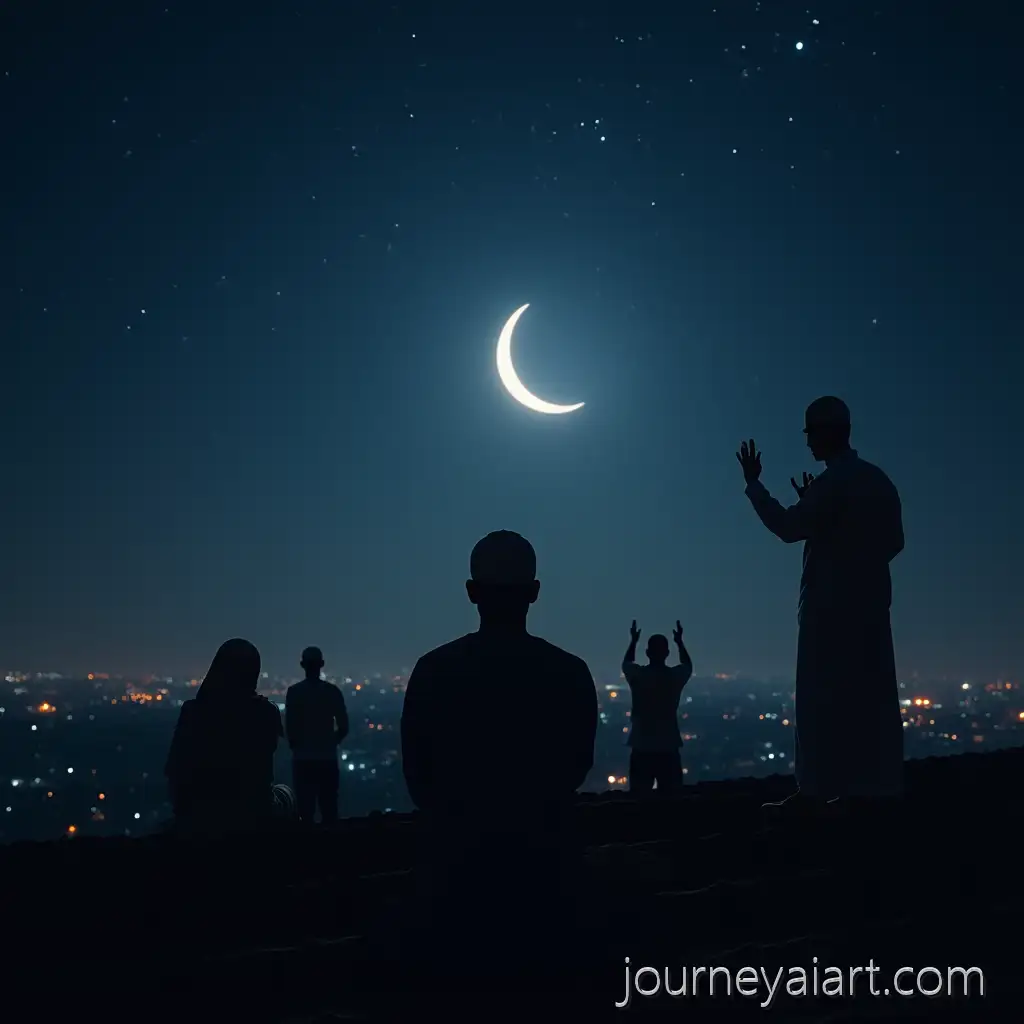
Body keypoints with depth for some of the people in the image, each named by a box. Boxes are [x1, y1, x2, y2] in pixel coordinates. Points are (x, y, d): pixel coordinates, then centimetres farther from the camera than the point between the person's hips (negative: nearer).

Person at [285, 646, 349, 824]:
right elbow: (343, 727, 0)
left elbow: (289, 727, -7)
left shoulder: (294, 692, -4)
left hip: (303, 759, -1)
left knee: (306, 809, 0)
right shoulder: (332, 691, 0)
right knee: (328, 808, 6)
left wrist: (297, 746, 11)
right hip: (327, 758, 1)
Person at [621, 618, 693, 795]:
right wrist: (679, 641, 35)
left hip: (641, 748, 0)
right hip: (668, 748, 0)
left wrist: (634, 641, 36)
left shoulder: (637, 675, -3)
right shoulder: (675, 676, -2)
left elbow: (626, 663, 23)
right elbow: (688, 665, 24)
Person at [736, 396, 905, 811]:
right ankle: (873, 783, 5)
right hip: (870, 599, 8)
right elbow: (894, 541, 17)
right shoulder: (879, 480, 13)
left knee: (824, 693, -8)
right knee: (869, 694, 6)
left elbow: (790, 528, -17)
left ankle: (818, 786, -10)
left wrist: (753, 484, -10)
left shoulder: (832, 481, -12)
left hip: (831, 602, -8)